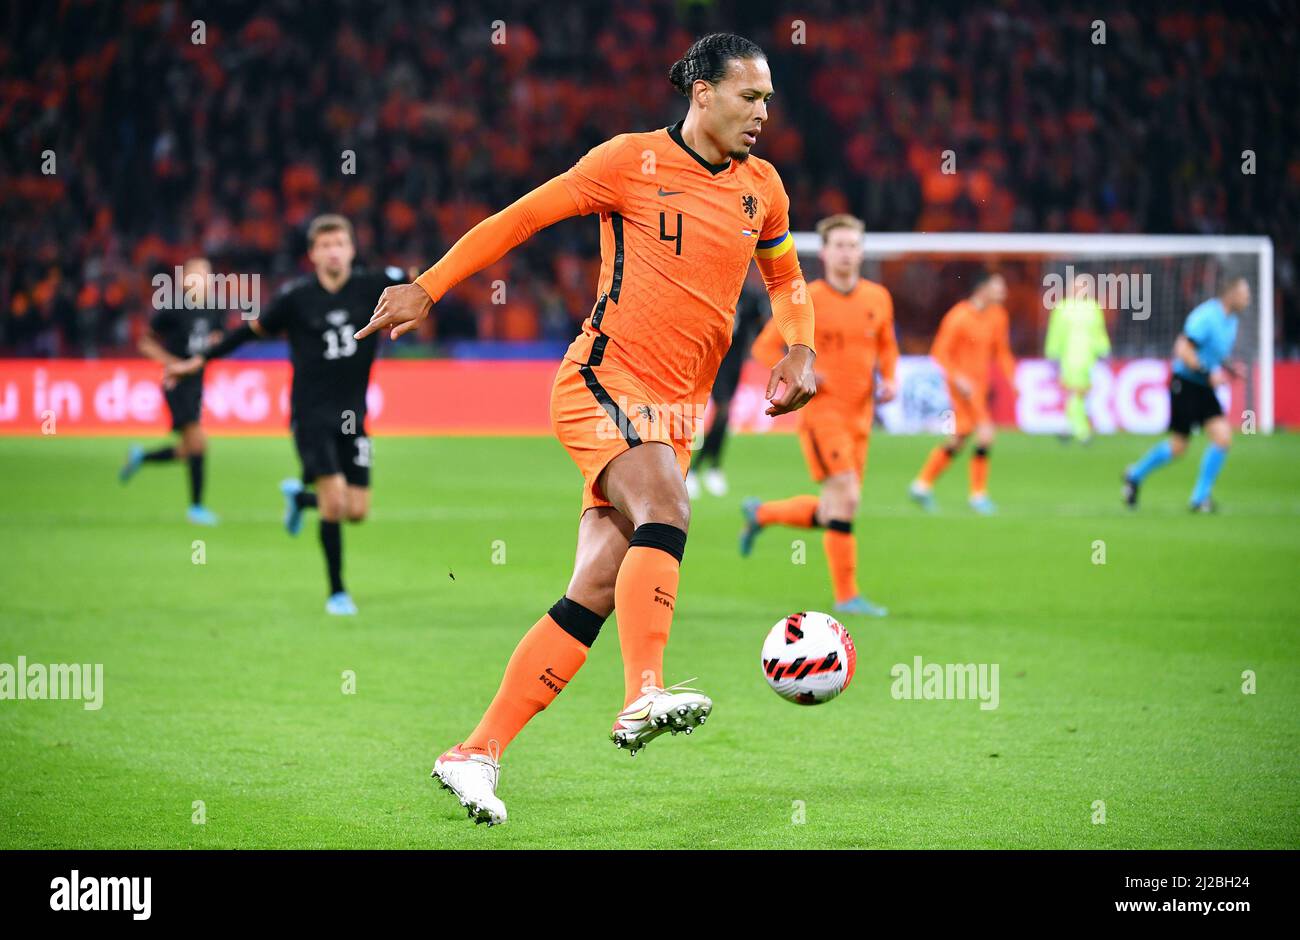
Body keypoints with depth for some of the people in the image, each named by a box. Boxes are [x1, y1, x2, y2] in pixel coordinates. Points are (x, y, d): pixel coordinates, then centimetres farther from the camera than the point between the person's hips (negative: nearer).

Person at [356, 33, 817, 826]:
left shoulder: (761, 186, 12)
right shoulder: (633, 161, -4)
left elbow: (785, 278, 29)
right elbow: (521, 218, 1)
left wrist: (801, 351, 10)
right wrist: (427, 289, -3)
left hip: (674, 415, 5)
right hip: (604, 381, -5)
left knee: (596, 595, -2)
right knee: (666, 512, -32)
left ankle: (478, 754, 1)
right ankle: (644, 695, -41)